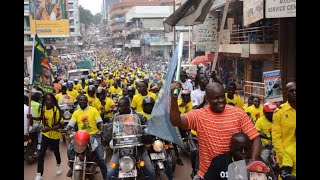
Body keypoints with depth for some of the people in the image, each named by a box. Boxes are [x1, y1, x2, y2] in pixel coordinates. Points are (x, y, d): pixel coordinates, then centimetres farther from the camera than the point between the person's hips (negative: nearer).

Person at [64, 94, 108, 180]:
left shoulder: (94, 110, -1)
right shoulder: (76, 112, 7)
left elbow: (99, 122, -6)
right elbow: (71, 124, 2)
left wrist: (100, 130, -24)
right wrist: (65, 129, -19)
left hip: (93, 135, -3)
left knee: (100, 157, -9)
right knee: (70, 149, -18)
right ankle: (72, 167, 7)